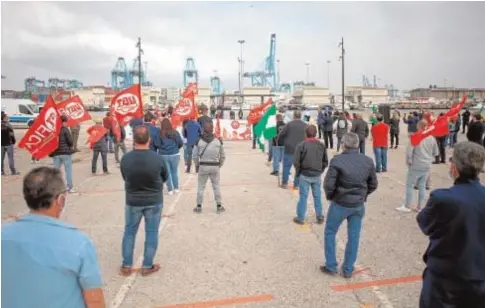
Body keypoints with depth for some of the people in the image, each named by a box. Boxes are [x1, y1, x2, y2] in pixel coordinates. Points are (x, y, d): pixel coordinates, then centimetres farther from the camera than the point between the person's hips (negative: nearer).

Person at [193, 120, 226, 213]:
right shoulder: (218, 141, -4)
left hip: (203, 166, -1)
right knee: (216, 186, 11)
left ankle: (199, 206, 15)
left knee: (200, 186, 11)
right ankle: (219, 206, 16)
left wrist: (197, 165, 13)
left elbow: (194, 156, -3)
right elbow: (223, 156, 3)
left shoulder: (199, 141, -7)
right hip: (215, 166, 1)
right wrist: (220, 165, 16)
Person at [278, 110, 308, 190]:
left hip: (289, 149, -2)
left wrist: (286, 138, 13)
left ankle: (284, 183, 13)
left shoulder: (289, 124, -8)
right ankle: (296, 185, 13)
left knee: (286, 166, 9)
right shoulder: (305, 126, -1)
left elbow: (280, 135, -6)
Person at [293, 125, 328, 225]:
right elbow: (326, 162, 3)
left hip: (305, 175, -3)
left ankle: (300, 218, 14)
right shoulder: (322, 145, -1)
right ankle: (320, 217, 23)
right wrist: (320, 171, 15)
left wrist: (298, 172, 2)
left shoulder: (301, 145, -13)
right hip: (317, 176, 3)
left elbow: (296, 161, -13)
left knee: (303, 197, 6)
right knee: (317, 196, 14)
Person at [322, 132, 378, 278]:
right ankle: (348, 269, 24)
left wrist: (329, 196, 0)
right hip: (359, 205, 4)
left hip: (340, 204, -4)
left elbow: (328, 185, -19)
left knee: (329, 233, 15)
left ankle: (331, 266, 21)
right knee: (354, 237, 14)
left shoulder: (337, 160, -19)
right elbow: (373, 185, 4)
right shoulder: (368, 161, -3)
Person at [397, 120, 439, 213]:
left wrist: (409, 162, -1)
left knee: (409, 186, 5)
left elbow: (409, 151, -15)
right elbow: (436, 153, 12)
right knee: (422, 186, 12)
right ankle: (419, 207, 18)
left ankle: (407, 206, 9)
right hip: (427, 166, 5)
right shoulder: (432, 138, 2)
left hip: (416, 166, -5)